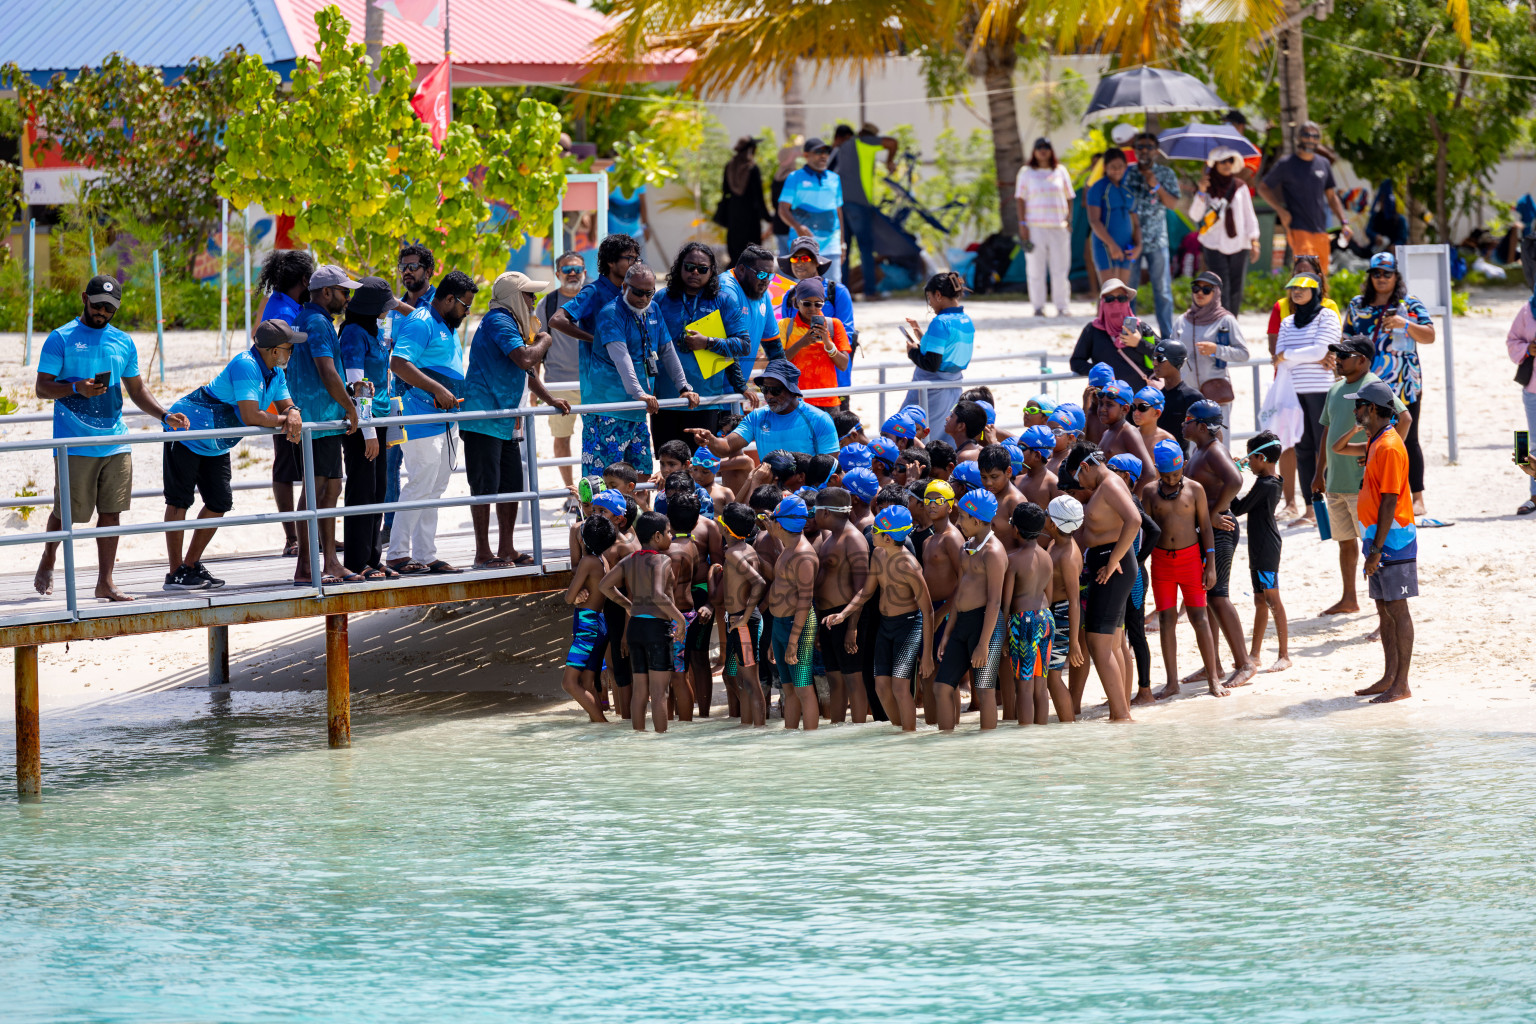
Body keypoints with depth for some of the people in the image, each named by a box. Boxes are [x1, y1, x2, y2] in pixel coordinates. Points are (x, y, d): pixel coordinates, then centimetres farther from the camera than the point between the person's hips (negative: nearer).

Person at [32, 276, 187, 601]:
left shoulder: (123, 342, 14)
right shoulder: (61, 339, -1)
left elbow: (136, 390, 20)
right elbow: (42, 388, -4)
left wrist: (165, 416, 6)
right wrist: (76, 388, -21)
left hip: (115, 443, 4)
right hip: (74, 444, -4)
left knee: (111, 511, 0)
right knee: (68, 512, 0)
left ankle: (105, 581, 5)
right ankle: (48, 560, 27)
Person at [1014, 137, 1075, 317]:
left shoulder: (1060, 171, 11)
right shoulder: (1026, 172, 7)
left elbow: (1069, 197, 15)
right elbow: (1020, 199, 5)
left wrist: (1069, 220, 4)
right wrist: (1022, 224, -4)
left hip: (1059, 227, 1)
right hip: (1035, 226, -1)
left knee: (1060, 269, -1)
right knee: (1036, 269, -2)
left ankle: (1062, 306, 3)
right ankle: (1038, 307, 3)